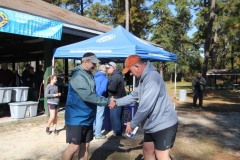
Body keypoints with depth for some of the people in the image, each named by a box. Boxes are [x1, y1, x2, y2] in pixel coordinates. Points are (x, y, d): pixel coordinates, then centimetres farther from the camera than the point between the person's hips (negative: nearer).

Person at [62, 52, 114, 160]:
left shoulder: (88, 75, 9)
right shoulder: (78, 76, -19)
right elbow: (87, 96, -29)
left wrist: (107, 101, 1)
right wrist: (107, 101, -23)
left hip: (87, 118, 8)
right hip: (77, 118, -8)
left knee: (85, 146, 14)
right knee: (74, 146, 0)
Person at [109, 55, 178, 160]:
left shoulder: (152, 77, -24)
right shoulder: (143, 78, 11)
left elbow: (146, 105, -27)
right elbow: (134, 96, 18)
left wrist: (132, 124, -18)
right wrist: (117, 102, 11)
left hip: (163, 124, -10)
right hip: (152, 124, 10)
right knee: (147, 150, 18)